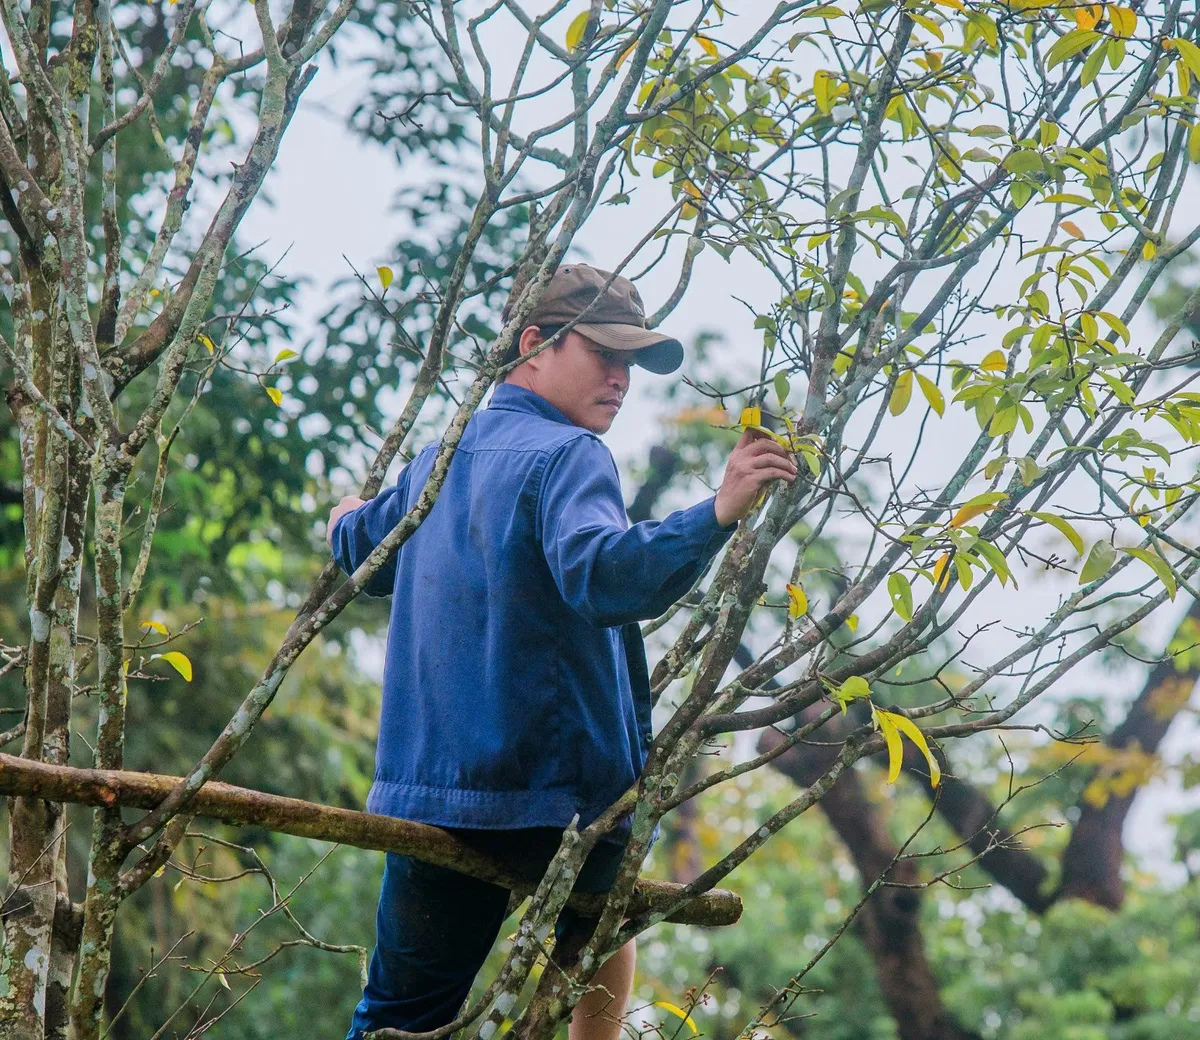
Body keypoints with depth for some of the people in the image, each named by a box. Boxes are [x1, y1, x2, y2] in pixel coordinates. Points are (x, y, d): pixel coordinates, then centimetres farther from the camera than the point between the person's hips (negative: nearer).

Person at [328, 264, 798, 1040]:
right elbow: (599, 571, -31)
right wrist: (720, 514, -41)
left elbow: (355, 546, 34)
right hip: (555, 791, -6)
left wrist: (348, 514, 57)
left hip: (423, 796, 6)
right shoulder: (567, 455, -11)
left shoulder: (437, 463, 14)